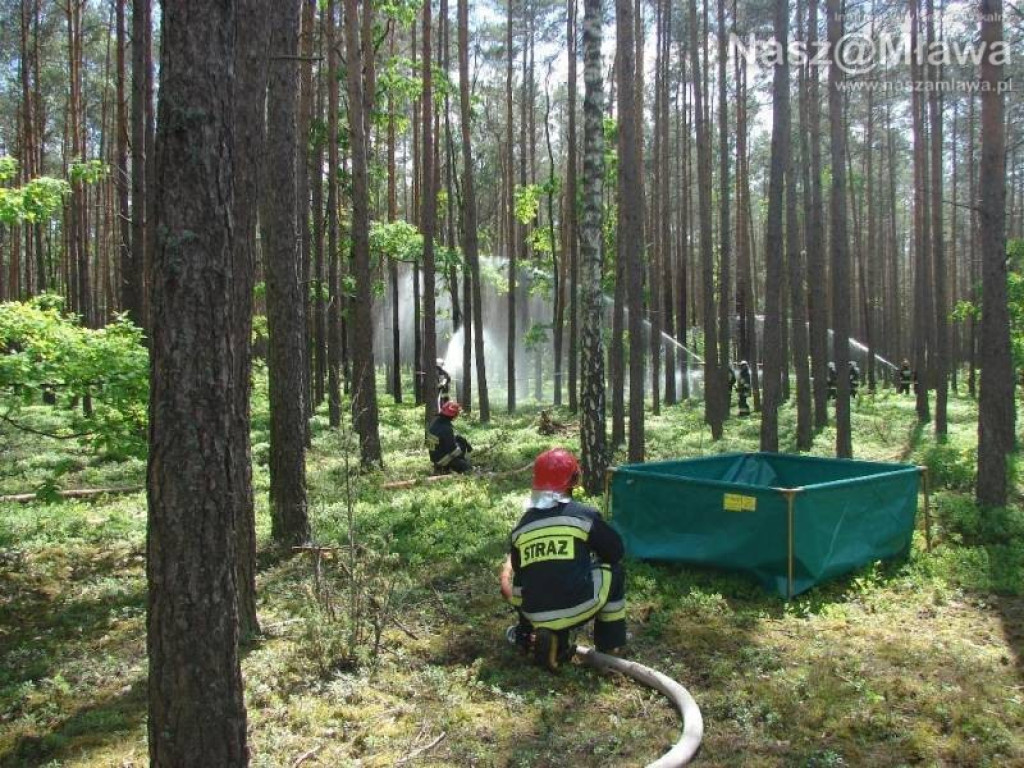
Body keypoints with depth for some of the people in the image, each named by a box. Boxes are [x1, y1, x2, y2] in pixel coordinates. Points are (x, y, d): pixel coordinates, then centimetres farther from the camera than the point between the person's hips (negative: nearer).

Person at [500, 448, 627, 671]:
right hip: (578, 608, -4)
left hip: (535, 617, 4)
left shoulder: (520, 527, 6)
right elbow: (617, 551, 8)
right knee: (614, 570, 21)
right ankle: (610, 641, 24)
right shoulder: (584, 515, -4)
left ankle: (553, 641, 17)